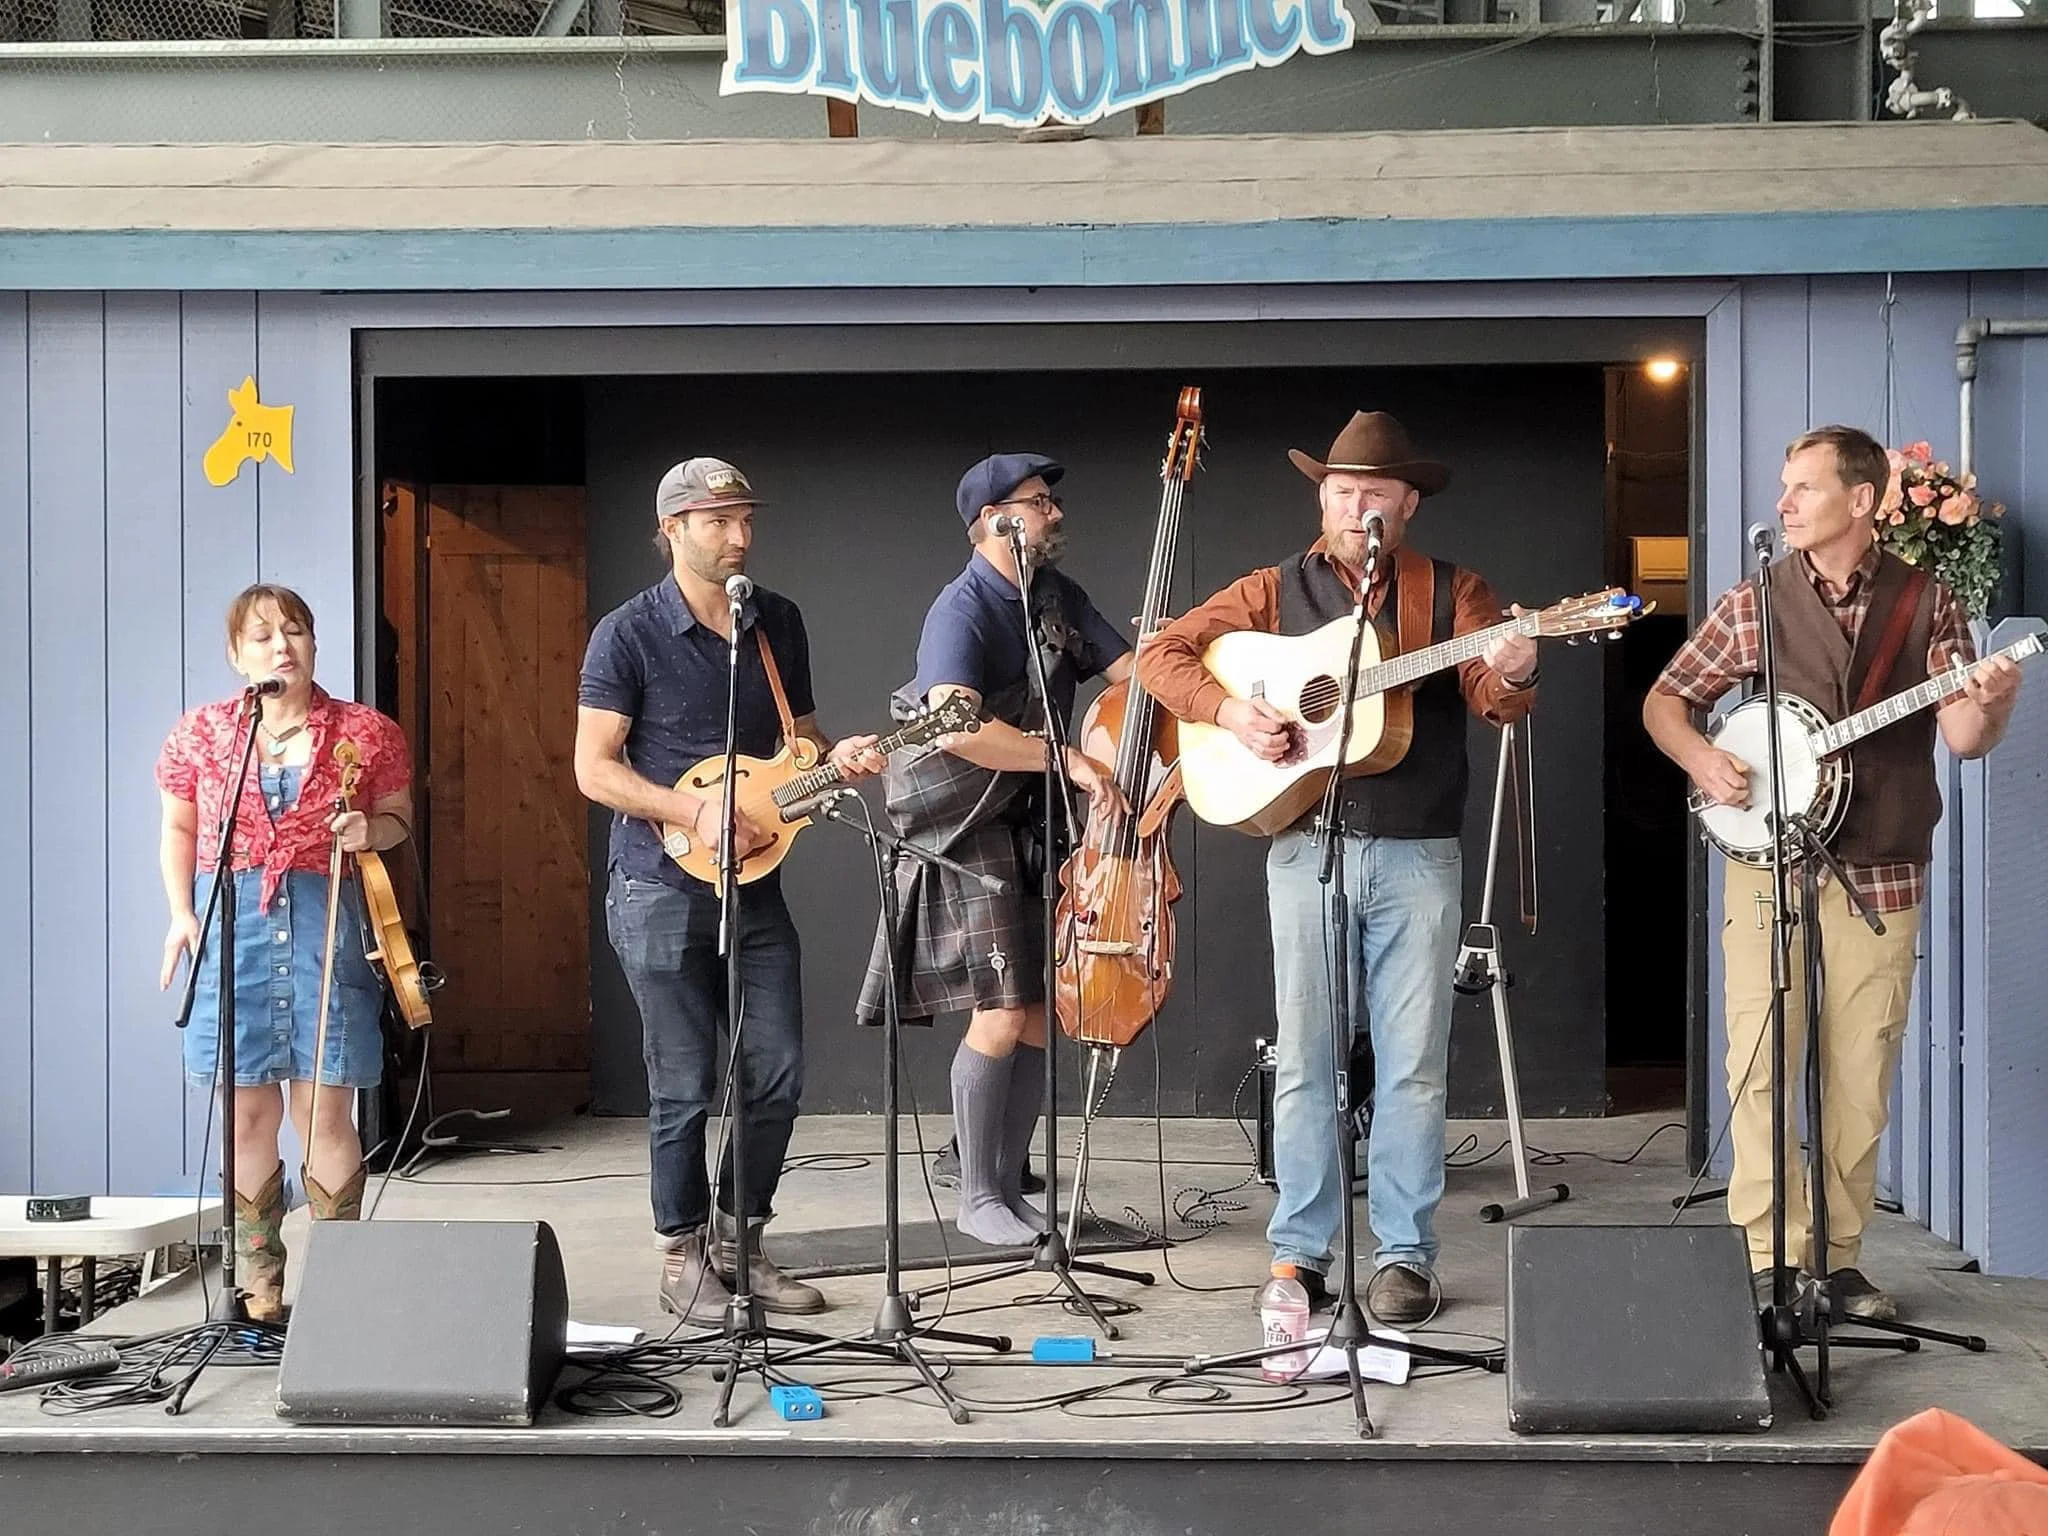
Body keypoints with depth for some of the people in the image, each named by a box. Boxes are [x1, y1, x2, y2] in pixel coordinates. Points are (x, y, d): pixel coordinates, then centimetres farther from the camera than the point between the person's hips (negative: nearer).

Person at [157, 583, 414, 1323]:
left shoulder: (366, 733, 4)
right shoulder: (199, 733, 7)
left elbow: (400, 818, 14)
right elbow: (179, 830, 15)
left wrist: (370, 830, -8)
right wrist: (181, 912, 2)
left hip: (324, 924, -1)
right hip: (229, 923, 1)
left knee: (324, 1113, -4)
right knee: (247, 1114, 2)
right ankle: (258, 1285, 12)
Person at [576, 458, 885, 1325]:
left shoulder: (779, 623, 8)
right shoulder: (629, 634, -9)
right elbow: (595, 769, -11)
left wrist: (834, 759, -4)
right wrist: (698, 813, -21)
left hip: (755, 885, 5)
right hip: (660, 892, -5)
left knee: (778, 1076, 4)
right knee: (684, 1088, 0)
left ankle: (737, 1243, 20)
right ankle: (683, 1255, 15)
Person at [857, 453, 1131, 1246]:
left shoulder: (1058, 596, 8)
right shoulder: (962, 612, -18)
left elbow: (1132, 670, 6)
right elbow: (959, 729, -33)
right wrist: (1069, 758, -31)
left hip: (1039, 824, 8)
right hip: (973, 830, -8)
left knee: (1040, 1011, 6)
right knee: (1001, 1012, -11)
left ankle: (1010, 1186, 16)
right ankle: (977, 1198, 0)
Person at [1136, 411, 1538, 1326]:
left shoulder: (1449, 593, 7)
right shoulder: (1276, 592, 9)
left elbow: (1495, 701, -6)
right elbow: (1161, 654, 6)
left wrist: (1511, 675, -30)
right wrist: (1229, 710, -11)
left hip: (1418, 854, -1)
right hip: (1306, 847, 1)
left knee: (1413, 1063, 1)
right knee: (1303, 1059, 3)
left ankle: (1406, 1255, 8)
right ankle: (1299, 1251, 11)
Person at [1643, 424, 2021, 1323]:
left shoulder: (1926, 605, 3)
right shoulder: (1755, 603, 3)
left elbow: (1963, 738, -4)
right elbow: (1664, 702, 9)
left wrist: (1989, 704, -27)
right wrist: (1702, 762, -11)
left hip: (1879, 871, 1)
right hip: (1768, 863, 0)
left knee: (1861, 1073, 4)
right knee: (1760, 1064, -6)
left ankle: (1838, 1256, 15)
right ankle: (1770, 1257, -2)